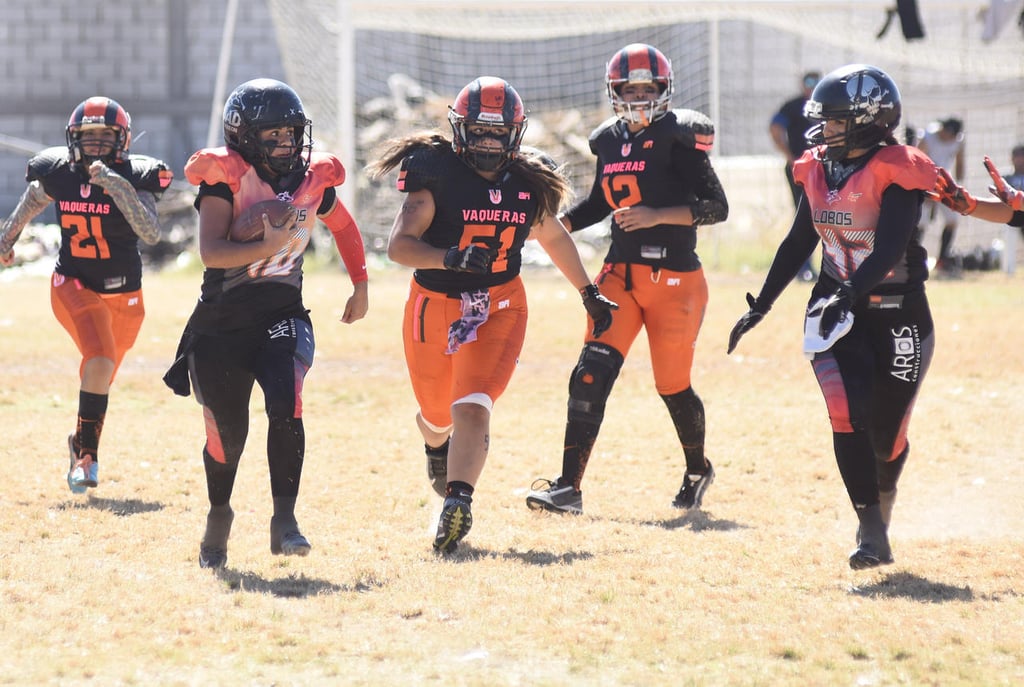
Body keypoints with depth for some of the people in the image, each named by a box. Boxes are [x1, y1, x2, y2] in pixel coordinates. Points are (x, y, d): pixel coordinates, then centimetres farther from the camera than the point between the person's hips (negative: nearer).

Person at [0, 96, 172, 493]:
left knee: (101, 378, 18)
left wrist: (116, 185, -38)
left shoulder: (133, 177, -16)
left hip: (123, 293, 1)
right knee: (100, 361, -25)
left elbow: (151, 234, -30)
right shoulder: (57, 174, -9)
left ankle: (83, 442, 45)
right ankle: (87, 453, -13)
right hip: (74, 286, -1)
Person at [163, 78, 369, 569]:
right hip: (222, 325, -2)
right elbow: (210, 252, -23)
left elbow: (344, 228, 23)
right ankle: (218, 517, 36)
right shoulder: (226, 177, -12)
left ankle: (284, 521, -18)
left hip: (281, 318, 2)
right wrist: (268, 246, -31)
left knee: (285, 408, -23)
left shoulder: (313, 179, 1)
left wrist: (361, 287, 21)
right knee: (228, 430, 8)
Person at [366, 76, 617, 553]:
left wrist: (589, 294, 26)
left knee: (472, 408, -21)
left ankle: (457, 503, -30)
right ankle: (437, 444, 55)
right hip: (435, 305, -1)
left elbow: (554, 238, 19)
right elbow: (399, 245, -22)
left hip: (499, 308, 1)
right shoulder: (437, 174, -14)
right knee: (438, 415, 19)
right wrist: (451, 258, -39)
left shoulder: (529, 184, -1)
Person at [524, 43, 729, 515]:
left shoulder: (678, 139, -9)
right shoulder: (610, 141, 9)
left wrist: (658, 215, -23)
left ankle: (698, 470, 36)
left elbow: (717, 206, -13)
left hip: (674, 279, -5)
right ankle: (568, 486, -13)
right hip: (621, 275, 5)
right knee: (592, 374, -11)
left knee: (673, 386, 8)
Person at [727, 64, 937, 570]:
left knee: (887, 430, 6)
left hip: (897, 314, -4)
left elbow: (889, 249, -25)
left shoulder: (896, 174, -13)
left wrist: (849, 294, -38)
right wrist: (759, 307, 15)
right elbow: (798, 244, 15)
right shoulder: (820, 172, 6)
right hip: (836, 310, 4)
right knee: (848, 415, -16)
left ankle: (883, 500, 39)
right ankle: (872, 534, -15)